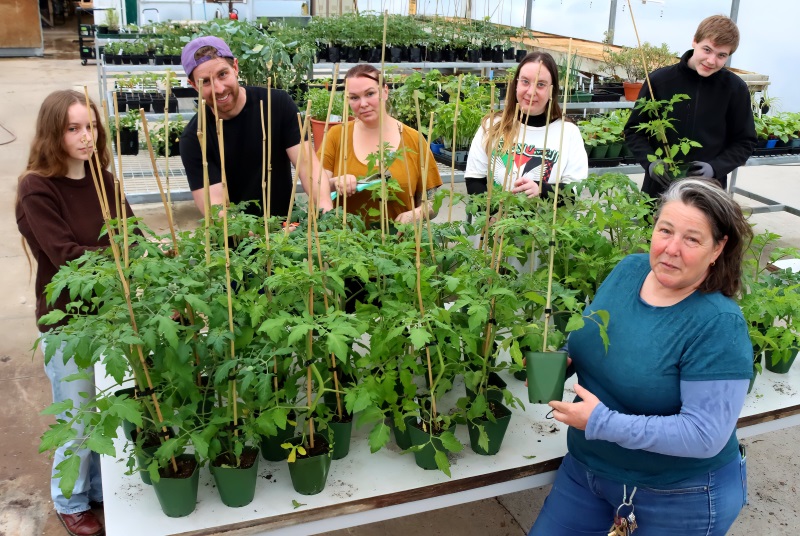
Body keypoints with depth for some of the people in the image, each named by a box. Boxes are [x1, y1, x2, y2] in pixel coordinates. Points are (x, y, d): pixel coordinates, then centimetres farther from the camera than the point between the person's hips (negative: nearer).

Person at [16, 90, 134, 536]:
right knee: (79, 420, 10)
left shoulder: (102, 180, 1)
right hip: (67, 322, -5)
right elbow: (66, 256, -22)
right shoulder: (36, 189, -15)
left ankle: (105, 490, 38)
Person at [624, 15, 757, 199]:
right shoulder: (660, 80, -4)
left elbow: (744, 142, 4)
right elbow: (634, 130, 3)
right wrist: (650, 161, -14)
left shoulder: (736, 89, -3)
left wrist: (715, 167, -14)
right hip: (659, 189, 0)